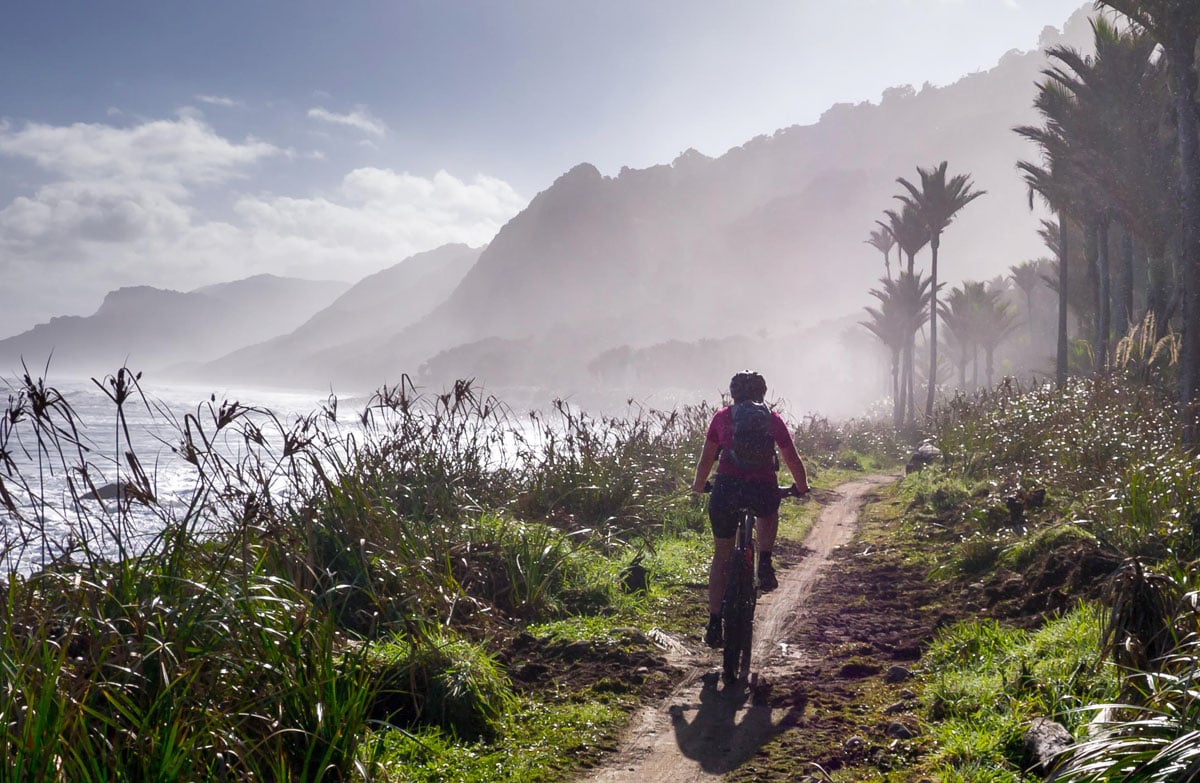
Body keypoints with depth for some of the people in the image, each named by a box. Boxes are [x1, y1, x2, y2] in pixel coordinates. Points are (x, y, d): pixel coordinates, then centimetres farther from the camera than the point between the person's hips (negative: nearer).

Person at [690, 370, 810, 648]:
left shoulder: (722, 416, 14)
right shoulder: (772, 418, 13)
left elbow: (706, 459, 17)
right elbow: (792, 460, 16)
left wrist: (698, 486, 35)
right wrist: (802, 487, 34)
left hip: (726, 489, 0)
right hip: (764, 488, 0)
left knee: (721, 557, 16)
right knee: (768, 513, 38)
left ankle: (714, 625, 14)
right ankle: (764, 565, 16)